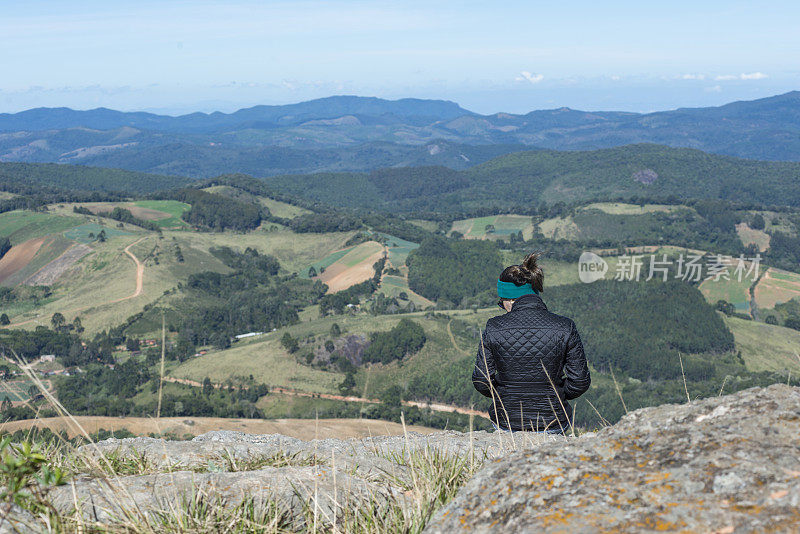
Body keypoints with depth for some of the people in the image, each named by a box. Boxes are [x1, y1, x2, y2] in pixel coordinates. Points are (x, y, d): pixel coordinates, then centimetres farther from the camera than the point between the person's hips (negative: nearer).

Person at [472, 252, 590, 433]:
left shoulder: (494, 328, -12)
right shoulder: (565, 327, -11)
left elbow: (481, 381, -7)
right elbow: (580, 382, -6)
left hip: (506, 423, 1)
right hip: (553, 426, 0)